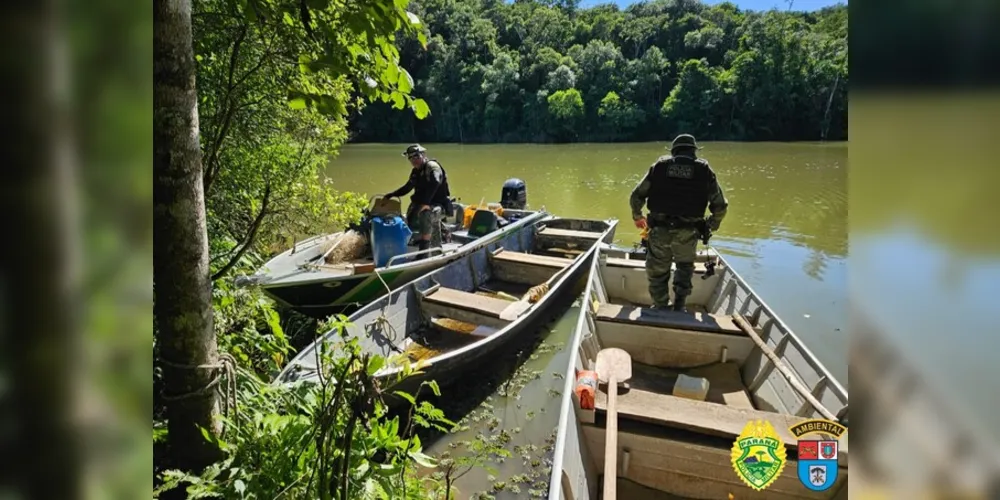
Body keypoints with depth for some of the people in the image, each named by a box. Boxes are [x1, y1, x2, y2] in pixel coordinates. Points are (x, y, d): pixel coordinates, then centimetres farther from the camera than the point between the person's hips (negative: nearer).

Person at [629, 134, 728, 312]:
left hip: (659, 230, 0)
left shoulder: (659, 166, 8)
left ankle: (661, 308, 21)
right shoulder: (704, 170, 7)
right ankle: (679, 304, 17)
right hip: (688, 233, 1)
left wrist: (637, 217, 26)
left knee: (657, 272, 18)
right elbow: (720, 206, 8)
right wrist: (711, 226, 26)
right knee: (685, 268, 26)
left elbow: (636, 196, 8)